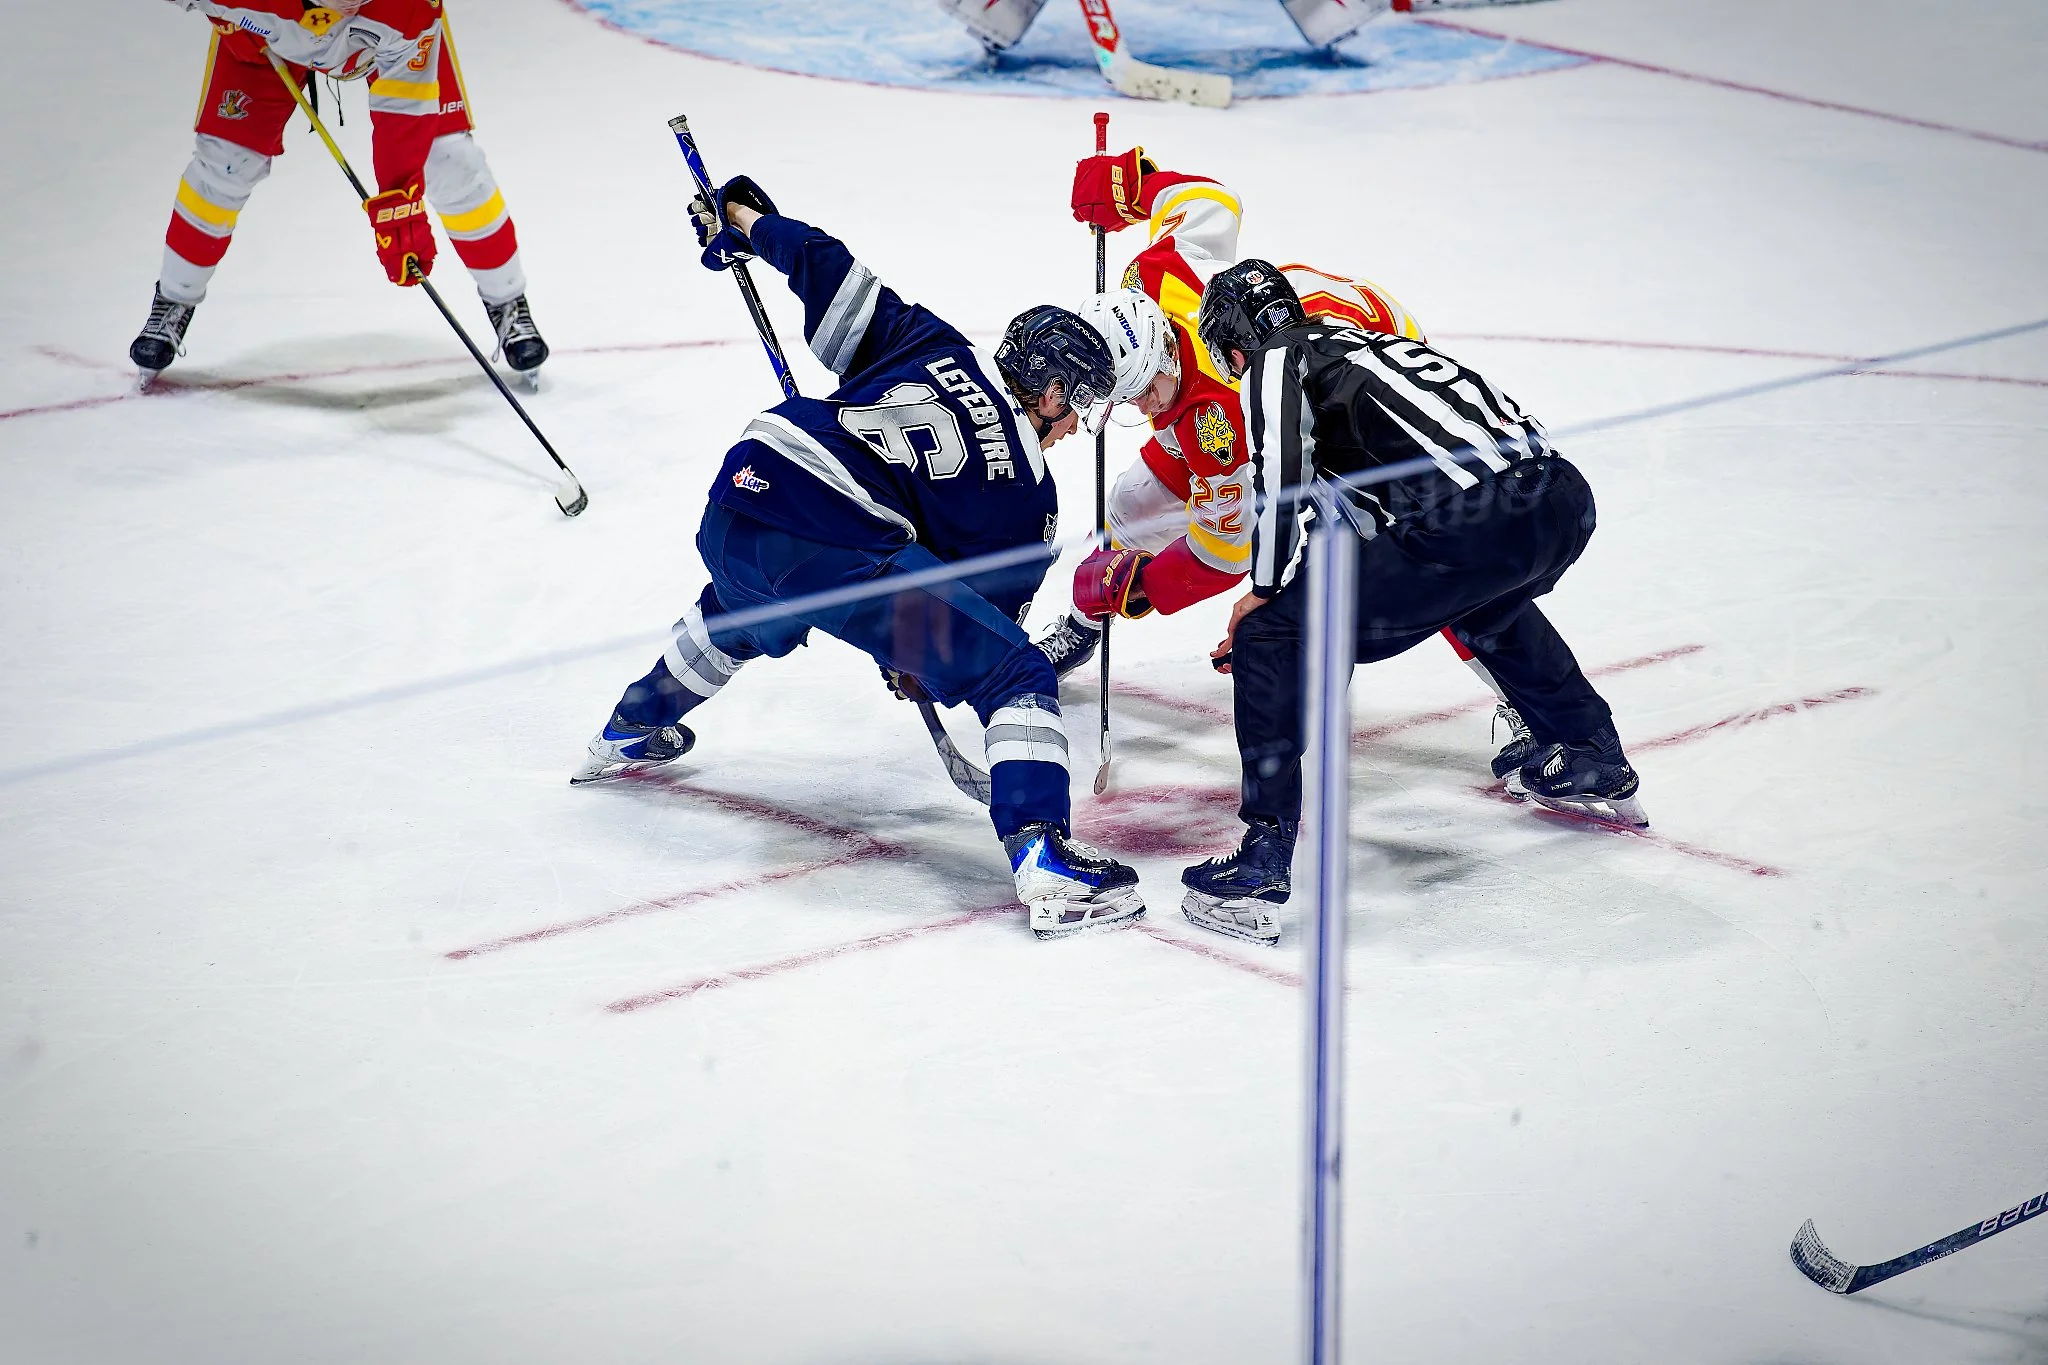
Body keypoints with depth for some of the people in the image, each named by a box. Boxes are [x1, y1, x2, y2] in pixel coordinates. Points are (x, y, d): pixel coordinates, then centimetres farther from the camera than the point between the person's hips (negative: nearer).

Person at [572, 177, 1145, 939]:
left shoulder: (932, 344, 20)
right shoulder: (1027, 489, 11)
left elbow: (835, 281, 20)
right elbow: (994, 603, 18)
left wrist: (748, 221, 37)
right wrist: (922, 665, 35)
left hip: (736, 506, 7)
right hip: (841, 553, -6)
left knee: (736, 610, 42)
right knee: (1017, 675, 0)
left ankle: (628, 735, 64)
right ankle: (1045, 865, -17)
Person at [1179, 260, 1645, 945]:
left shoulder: (1280, 357, 9)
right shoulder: (1355, 342, 33)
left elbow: (1280, 475, -7)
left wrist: (1265, 592, 6)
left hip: (1468, 527, -8)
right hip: (1566, 497, 8)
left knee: (1268, 639, 0)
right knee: (1486, 598, 43)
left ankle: (1262, 864, -8)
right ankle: (1597, 768, 52)